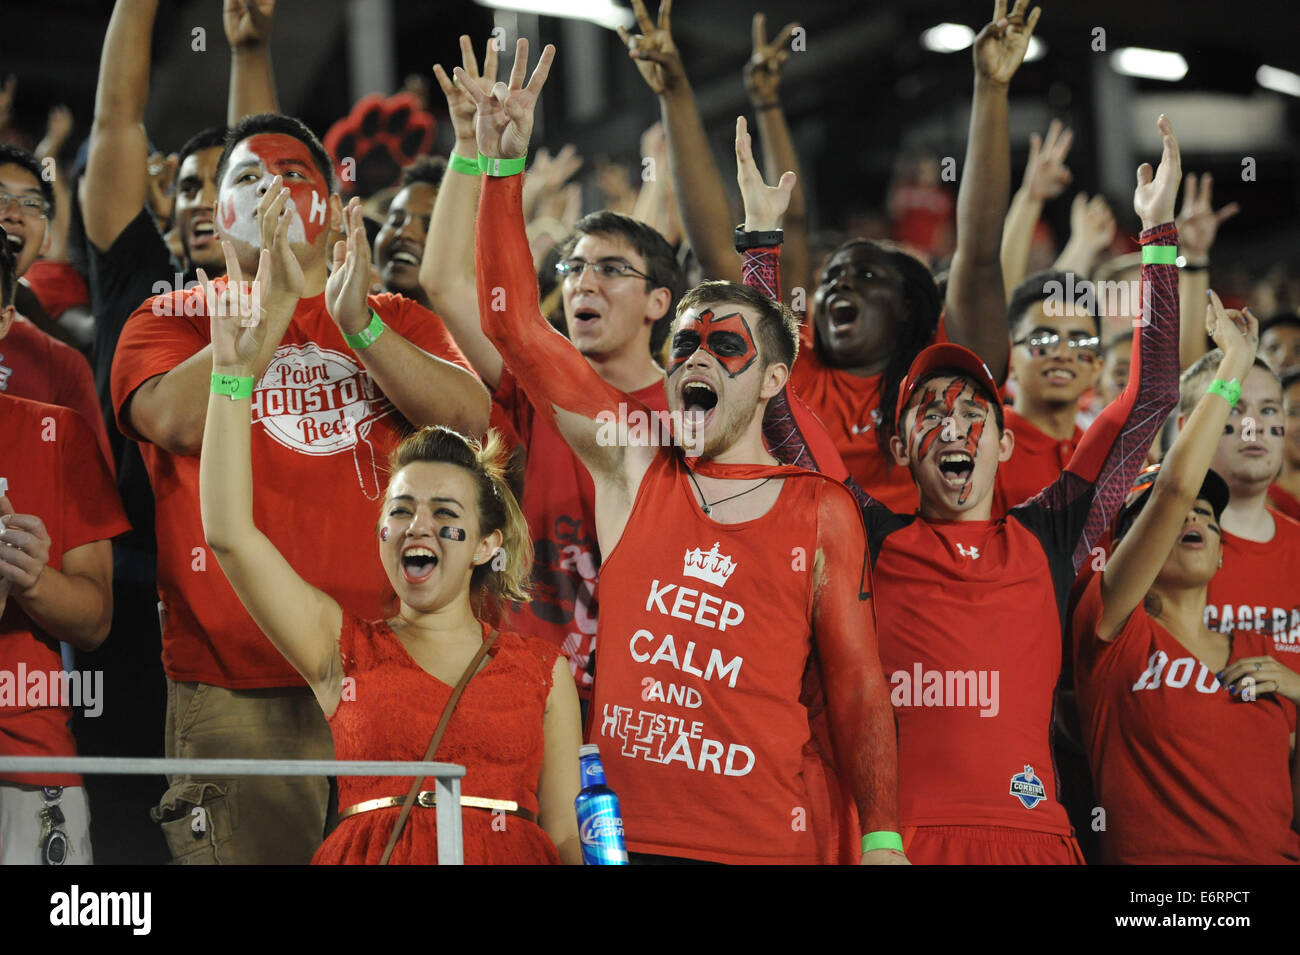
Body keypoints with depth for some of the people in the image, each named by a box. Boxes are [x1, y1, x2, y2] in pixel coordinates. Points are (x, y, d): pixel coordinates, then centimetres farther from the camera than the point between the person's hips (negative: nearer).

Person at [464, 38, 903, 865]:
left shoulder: (822, 512, 2)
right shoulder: (633, 465, 7)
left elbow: (856, 683, 3)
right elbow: (515, 327, 2)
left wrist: (881, 842, -5)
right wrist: (504, 165, -5)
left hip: (768, 838, -2)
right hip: (628, 829, 2)